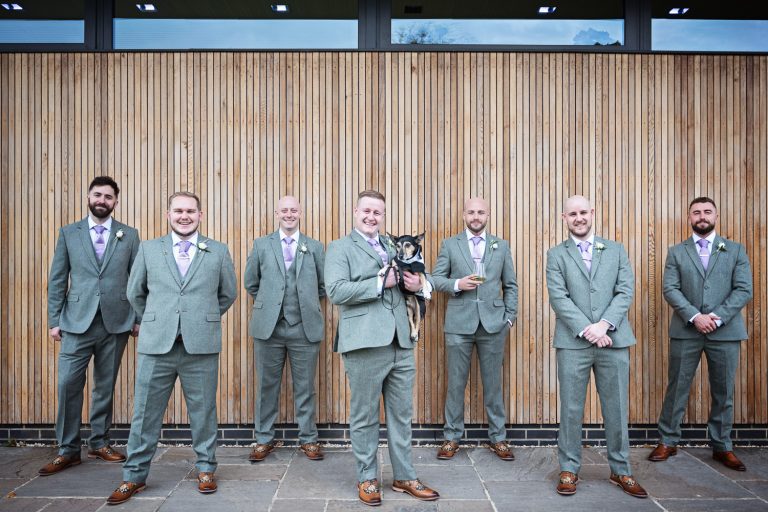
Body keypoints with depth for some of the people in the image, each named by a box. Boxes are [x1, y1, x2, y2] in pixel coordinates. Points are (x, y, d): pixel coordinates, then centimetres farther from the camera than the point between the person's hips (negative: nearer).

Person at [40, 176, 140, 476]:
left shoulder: (129, 235, 5)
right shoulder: (68, 233, 7)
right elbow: (57, 280, 6)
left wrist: (139, 318, 1)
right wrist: (54, 320, 2)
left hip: (116, 323, 0)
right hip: (77, 322, 0)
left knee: (105, 386, 9)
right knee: (68, 384, -2)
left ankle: (100, 443, 24)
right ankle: (68, 451, 12)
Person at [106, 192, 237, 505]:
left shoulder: (218, 252, 4)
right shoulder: (148, 250, 6)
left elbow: (228, 294, 14)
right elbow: (135, 293, 16)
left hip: (201, 346, -1)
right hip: (156, 345, 1)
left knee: (203, 411, 10)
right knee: (145, 413, 10)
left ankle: (205, 469, 27)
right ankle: (134, 475, 26)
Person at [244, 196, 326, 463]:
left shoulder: (315, 247, 6)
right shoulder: (261, 245, 6)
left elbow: (325, 285, 12)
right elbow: (251, 283, 13)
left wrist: (308, 302, 9)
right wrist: (268, 302, 9)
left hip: (305, 328, 0)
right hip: (269, 327, 0)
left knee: (305, 387, 9)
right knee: (267, 386, 10)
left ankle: (308, 439, 23)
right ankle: (264, 439, 25)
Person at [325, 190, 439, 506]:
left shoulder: (395, 247, 18)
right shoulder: (340, 248, 1)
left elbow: (418, 282, 20)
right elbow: (336, 291, -14)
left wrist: (419, 285, -4)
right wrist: (380, 282, -15)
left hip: (401, 343, 5)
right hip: (365, 344, -5)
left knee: (401, 415, 14)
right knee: (364, 417, 8)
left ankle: (404, 477, 28)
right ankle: (367, 478, 26)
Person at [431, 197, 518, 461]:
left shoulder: (501, 245, 9)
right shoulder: (450, 244, 5)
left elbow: (511, 285, 11)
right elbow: (436, 278, 3)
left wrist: (510, 317, 3)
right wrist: (457, 284, -15)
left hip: (493, 323, 1)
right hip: (459, 323, -1)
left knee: (493, 383, 9)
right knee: (456, 383, 7)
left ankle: (498, 438, 23)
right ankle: (452, 437, 21)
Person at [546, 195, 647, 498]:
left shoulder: (616, 250, 12)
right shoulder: (556, 255, 6)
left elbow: (626, 291, 2)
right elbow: (558, 297, -5)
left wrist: (604, 324, -12)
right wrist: (586, 329, -15)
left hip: (613, 340, 2)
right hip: (573, 341, -1)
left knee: (617, 409, 9)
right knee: (571, 409, 5)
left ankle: (620, 471, 25)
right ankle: (569, 469, 19)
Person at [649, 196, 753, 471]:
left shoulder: (735, 250, 8)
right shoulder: (676, 252, 7)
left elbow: (744, 290, -2)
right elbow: (670, 289, -2)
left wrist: (717, 317, -14)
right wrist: (695, 316, -15)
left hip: (725, 332, 1)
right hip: (686, 331, 0)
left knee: (723, 391, 9)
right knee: (677, 388, 5)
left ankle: (722, 446, 24)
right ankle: (667, 441, 17)